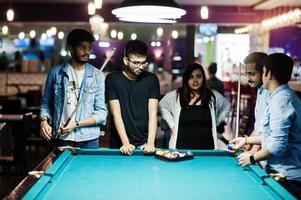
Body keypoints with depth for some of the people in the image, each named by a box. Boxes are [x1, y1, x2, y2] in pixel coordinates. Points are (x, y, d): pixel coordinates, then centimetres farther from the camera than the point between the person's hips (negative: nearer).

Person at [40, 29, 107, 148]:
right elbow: (46, 102, 12)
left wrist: (77, 123, -14)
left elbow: (102, 113, -3)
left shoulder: (97, 76, -1)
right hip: (62, 140, 0)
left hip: (89, 140, 0)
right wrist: (44, 121, -6)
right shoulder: (56, 72, 3)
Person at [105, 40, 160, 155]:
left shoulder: (151, 79, 0)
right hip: (120, 144, -1)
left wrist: (150, 142, -17)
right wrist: (126, 143, -18)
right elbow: (116, 113, -10)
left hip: (144, 143, 1)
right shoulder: (112, 79, -4)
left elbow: (153, 113, -5)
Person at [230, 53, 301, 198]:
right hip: (285, 172, 10)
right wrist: (247, 140, 22)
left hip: (286, 177, -10)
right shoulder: (287, 96, 11)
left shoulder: (280, 100, -21)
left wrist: (252, 158, -11)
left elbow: (278, 146, -26)